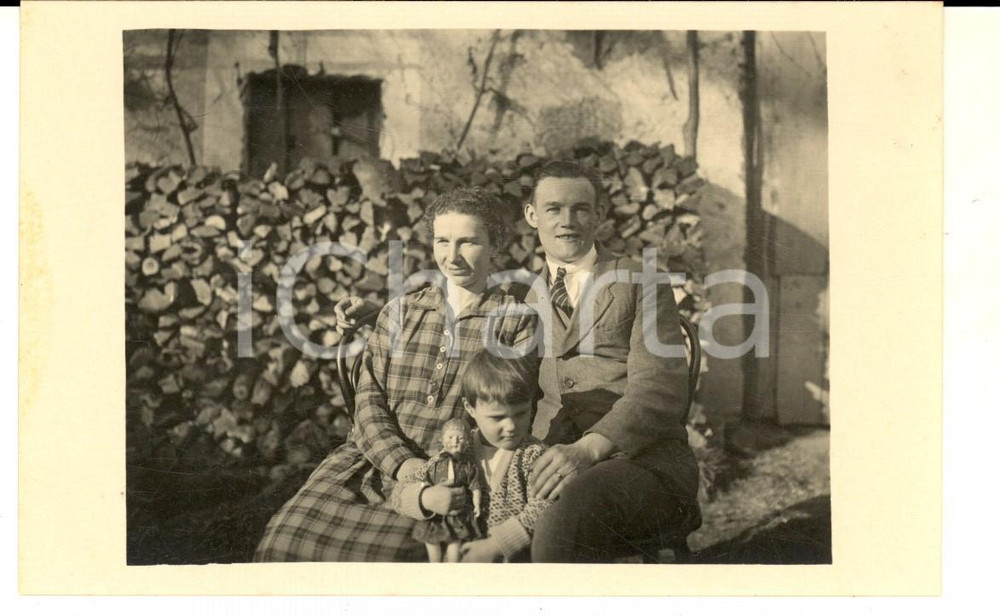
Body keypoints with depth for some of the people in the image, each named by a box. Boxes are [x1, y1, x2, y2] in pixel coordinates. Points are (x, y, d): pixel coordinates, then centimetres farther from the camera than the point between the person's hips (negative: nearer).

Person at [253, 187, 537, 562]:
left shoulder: (518, 321, 7)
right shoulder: (400, 312, 16)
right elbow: (369, 400, 8)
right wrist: (402, 464, -12)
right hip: (376, 458, 3)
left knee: (389, 547, -30)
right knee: (289, 537, -19)